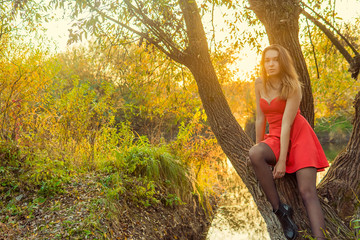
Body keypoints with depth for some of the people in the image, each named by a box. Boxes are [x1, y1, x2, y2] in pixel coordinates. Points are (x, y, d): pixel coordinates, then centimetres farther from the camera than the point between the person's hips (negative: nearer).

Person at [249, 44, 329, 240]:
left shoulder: (292, 86, -14)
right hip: (275, 137, 4)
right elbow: (260, 118, 5)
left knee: (307, 192, -19)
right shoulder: (260, 84, 1)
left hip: (298, 135, -3)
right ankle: (280, 210, -21)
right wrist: (259, 147, 5)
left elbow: (287, 123, -20)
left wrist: (282, 160, -22)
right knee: (254, 154, -31)